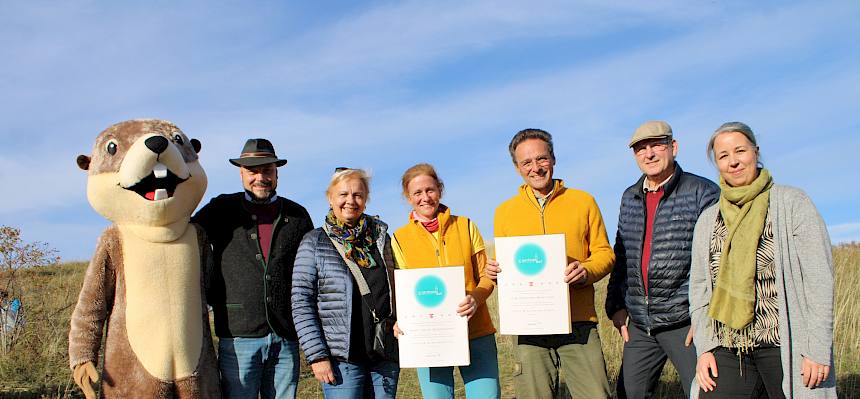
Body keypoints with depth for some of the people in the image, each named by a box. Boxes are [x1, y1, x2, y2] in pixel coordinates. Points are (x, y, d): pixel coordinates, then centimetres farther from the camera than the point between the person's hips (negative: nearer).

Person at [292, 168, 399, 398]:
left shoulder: (381, 236, 9)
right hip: (343, 360, -3)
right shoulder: (314, 242, -1)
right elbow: (301, 304, -5)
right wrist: (317, 355, -10)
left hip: (386, 357, 4)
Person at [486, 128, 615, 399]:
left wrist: (586, 272, -12)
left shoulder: (583, 202, 8)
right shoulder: (504, 212, 11)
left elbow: (605, 253, 9)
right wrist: (495, 271, -5)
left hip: (579, 323, -1)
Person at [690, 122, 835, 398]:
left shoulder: (792, 202, -1)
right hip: (728, 351, 4)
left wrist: (818, 350, -11)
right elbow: (699, 287, 13)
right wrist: (704, 347, 4)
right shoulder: (708, 219, 11)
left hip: (786, 345, -3)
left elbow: (819, 278, -6)